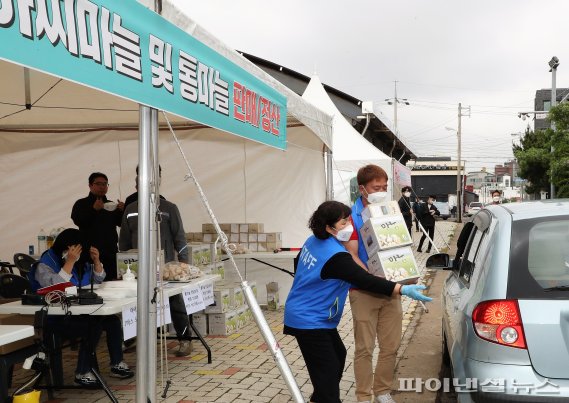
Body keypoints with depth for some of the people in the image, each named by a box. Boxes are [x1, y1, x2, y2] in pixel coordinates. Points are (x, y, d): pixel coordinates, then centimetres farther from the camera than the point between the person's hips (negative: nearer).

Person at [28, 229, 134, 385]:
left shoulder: (81, 261, 11)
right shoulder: (44, 265, -8)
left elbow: (98, 280, 20)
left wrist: (96, 261, 2)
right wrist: (70, 262, -26)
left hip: (80, 312, 7)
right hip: (57, 318, -7)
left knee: (113, 321, -12)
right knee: (94, 326, -28)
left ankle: (117, 365, -1)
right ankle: (82, 372, -16)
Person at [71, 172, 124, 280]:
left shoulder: (111, 205, 17)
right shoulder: (81, 204, 6)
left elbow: (121, 223, 10)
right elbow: (78, 221, -10)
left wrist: (121, 211, -9)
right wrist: (94, 210, -20)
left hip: (110, 252, 4)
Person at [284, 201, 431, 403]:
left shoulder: (313, 242, 2)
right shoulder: (335, 256, -27)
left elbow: (298, 262, 19)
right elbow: (365, 280, -29)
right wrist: (402, 289, -31)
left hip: (313, 316, 11)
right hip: (309, 321, -11)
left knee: (338, 355, 24)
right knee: (327, 369, -10)